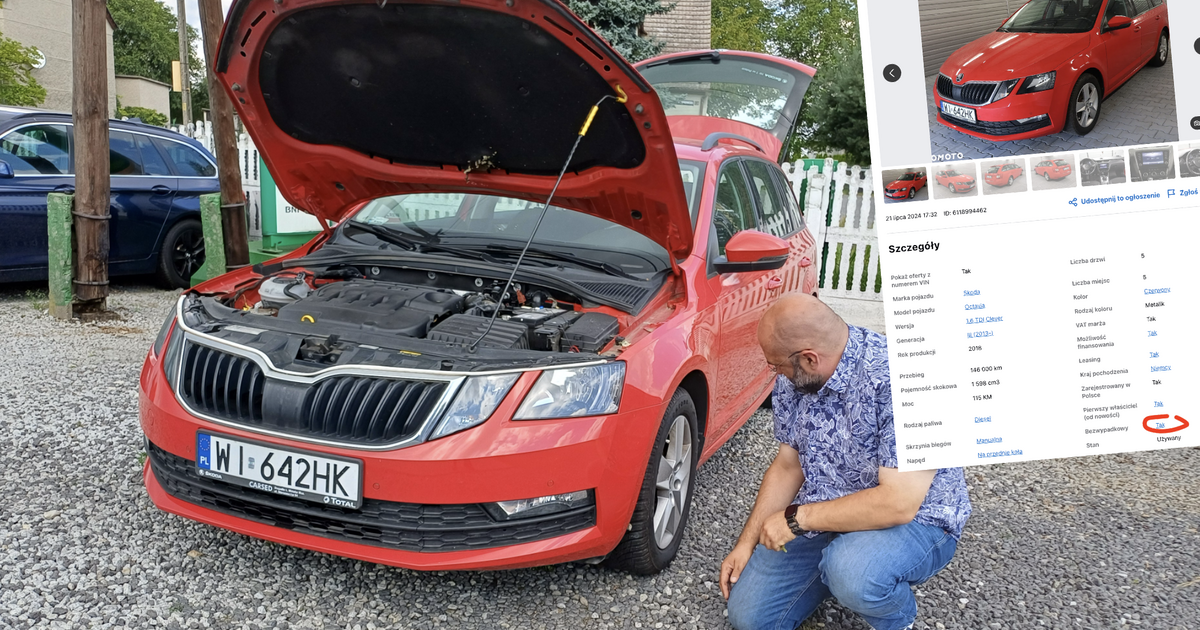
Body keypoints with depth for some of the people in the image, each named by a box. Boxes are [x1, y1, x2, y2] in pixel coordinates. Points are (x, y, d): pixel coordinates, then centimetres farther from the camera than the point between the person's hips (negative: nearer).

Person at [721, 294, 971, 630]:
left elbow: (898, 502, -32)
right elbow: (788, 466, 6)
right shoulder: (793, 379, -5)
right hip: (822, 517, 6)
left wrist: (795, 518, -24)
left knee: (852, 571, -38)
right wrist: (747, 542, -1)